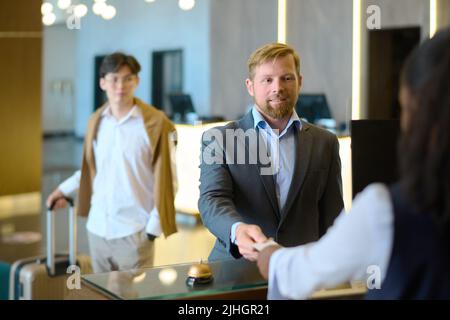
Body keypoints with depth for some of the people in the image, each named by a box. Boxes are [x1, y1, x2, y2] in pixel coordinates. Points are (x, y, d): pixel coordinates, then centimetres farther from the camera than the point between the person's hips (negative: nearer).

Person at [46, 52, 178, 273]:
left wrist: (155, 226, -8)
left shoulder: (156, 123, -8)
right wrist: (64, 190, 21)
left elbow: (166, 181, -6)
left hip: (134, 231, -5)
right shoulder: (96, 121, 6)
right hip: (98, 228, 5)